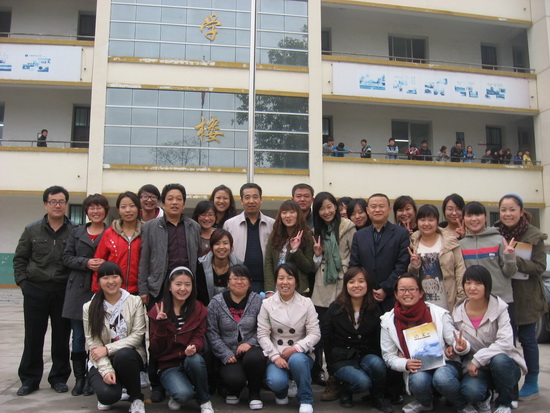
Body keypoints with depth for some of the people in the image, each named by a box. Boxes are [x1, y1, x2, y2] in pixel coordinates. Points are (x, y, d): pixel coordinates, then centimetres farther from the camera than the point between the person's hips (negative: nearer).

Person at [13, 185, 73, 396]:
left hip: (63, 292, -1)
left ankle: (59, 378, 21)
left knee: (61, 337, 7)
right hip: (35, 291, 1)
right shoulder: (32, 230, 5)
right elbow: (19, 258, 10)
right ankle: (29, 379, 22)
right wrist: (22, 281, 0)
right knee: (33, 337, 8)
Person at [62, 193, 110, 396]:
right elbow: (67, 258, 6)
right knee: (78, 336, 6)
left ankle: (91, 378, 14)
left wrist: (105, 264, -18)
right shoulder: (76, 232, 12)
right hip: (78, 289, 3)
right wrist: (86, 263, -11)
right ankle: (79, 378, 17)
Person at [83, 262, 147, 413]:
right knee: (107, 394, -29)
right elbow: (92, 342, -7)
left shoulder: (135, 301, -3)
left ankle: (136, 398, -11)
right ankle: (106, 396, 12)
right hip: (101, 362, 0)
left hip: (129, 356, 0)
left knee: (123, 355, -36)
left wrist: (108, 348, -17)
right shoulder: (89, 308, -1)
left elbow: (138, 336, -9)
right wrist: (106, 369, -20)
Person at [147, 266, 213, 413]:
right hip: (168, 365, -2)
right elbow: (155, 349, -5)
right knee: (183, 395, -31)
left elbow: (199, 337, -5)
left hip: (191, 360, 2)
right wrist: (161, 324, -21)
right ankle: (177, 395, 9)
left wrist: (194, 346, -30)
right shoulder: (157, 311, -3)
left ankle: (204, 401, -8)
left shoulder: (199, 309, 1)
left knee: (195, 359, -35)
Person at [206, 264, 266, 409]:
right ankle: (234, 391, 15)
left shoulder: (257, 301, 1)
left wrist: (250, 343, -18)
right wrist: (226, 354, -12)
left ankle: (254, 394, -3)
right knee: (235, 379, -28)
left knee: (254, 358, -34)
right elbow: (211, 333, -3)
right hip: (228, 354, 0)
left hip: (250, 350, 1)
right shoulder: (216, 303, 0)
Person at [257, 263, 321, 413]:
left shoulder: (306, 303, -2)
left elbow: (315, 334, -5)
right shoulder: (267, 304, -2)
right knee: (276, 382, -29)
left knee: (296, 359, -36)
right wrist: (275, 356, -17)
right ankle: (281, 392, 11)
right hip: (276, 355, 0)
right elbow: (263, 335, -5)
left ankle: (306, 400, -9)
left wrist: (296, 348, -20)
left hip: (300, 354, 0)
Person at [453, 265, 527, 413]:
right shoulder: (458, 312, -3)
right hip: (474, 368, 1)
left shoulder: (499, 307, -11)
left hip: (504, 365, -1)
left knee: (499, 360, -36)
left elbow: (506, 342, -23)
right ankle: (484, 397, 10)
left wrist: (478, 359, -27)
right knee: (470, 391, -31)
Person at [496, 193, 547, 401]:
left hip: (526, 298, -3)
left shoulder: (534, 236, -6)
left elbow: (540, 267, -12)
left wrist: (515, 260, -25)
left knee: (527, 339, 6)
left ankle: (532, 384, 22)